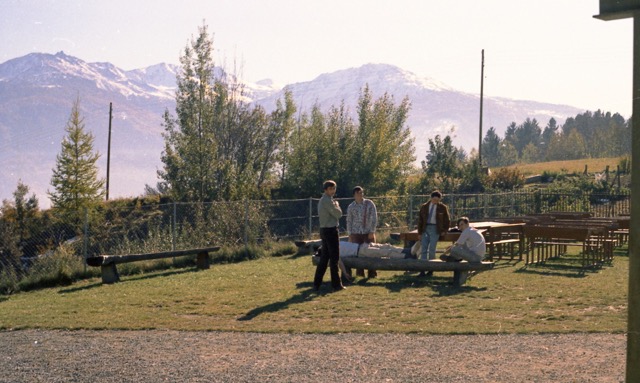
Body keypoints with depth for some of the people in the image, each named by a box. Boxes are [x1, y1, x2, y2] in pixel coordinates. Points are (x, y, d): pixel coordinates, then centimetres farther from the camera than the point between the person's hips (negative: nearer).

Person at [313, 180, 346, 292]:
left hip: (324, 230, 10)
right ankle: (336, 284, 1)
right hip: (331, 230, -10)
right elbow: (338, 214, -13)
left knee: (324, 258, 12)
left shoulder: (322, 200, 16)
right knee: (334, 259, -3)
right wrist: (337, 205, 3)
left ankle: (316, 284, 11)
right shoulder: (328, 201, -16)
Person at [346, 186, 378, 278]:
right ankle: (360, 272, 11)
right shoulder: (351, 207, 5)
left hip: (368, 232, -1)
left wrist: (372, 231, -8)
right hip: (356, 233, 1)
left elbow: (374, 218, -2)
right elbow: (349, 221, 10)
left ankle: (372, 273, 7)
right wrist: (350, 234, 4)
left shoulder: (369, 204, 0)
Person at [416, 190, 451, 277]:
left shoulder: (443, 208, 3)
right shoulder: (424, 207, 8)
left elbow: (447, 220, 11)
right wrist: (420, 233, 6)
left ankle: (431, 270, -1)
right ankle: (422, 270, -8)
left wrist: (444, 231, 3)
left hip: (435, 229, -3)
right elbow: (420, 220, 11)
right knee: (423, 249, -5)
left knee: (431, 250, -9)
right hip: (425, 228, 3)